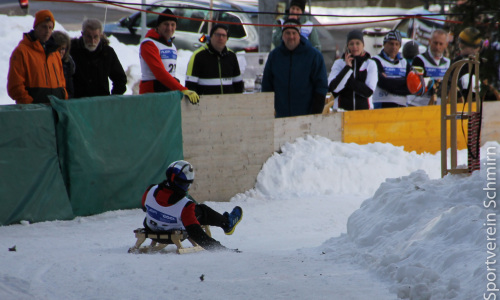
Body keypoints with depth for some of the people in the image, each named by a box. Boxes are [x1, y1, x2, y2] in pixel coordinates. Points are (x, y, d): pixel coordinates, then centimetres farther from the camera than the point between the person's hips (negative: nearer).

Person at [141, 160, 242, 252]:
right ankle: (227, 223, 40)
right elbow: (197, 235, -36)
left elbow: (144, 207, 0)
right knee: (202, 211, 13)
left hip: (152, 229, 5)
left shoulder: (150, 191, -25)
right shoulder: (185, 206, -38)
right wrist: (221, 249, -32)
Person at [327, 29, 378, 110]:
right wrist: (347, 67, -12)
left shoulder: (371, 64, 5)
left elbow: (368, 91, -6)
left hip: (364, 109, 0)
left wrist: (349, 83, -10)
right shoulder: (339, 63, 6)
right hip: (342, 109, 0)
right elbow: (333, 88, -10)